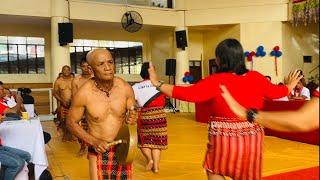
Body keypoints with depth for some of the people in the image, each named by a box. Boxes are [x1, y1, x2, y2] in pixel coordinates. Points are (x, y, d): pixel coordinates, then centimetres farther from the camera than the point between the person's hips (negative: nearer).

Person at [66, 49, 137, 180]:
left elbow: (133, 114, 4)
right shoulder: (83, 94, -17)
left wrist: (133, 118, -20)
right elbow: (71, 122, -5)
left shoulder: (125, 88, -11)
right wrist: (93, 141, -17)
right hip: (98, 151, -2)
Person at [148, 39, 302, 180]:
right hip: (253, 139, 5)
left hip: (225, 139, -4)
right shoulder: (257, 78, 0)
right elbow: (276, 91, 16)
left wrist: (157, 84, -12)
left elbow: (187, 93, -19)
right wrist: (290, 86, 38)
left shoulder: (216, 81, -16)